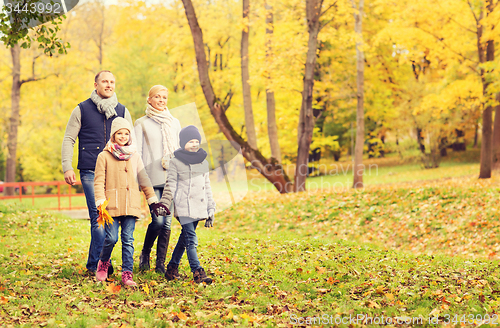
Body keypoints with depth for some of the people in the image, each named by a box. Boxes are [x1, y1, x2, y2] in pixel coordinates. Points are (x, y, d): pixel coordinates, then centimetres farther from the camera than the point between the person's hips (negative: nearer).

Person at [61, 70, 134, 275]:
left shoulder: (122, 111, 13)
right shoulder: (82, 110, 6)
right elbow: (68, 140, 6)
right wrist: (67, 168, -5)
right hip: (90, 172, -3)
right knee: (98, 216, -12)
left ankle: (94, 264, 15)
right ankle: (101, 263, -11)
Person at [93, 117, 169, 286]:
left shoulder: (135, 156, 14)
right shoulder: (104, 156, 4)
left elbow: (143, 179, 17)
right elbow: (99, 182, 0)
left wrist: (153, 201, 14)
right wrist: (101, 203, -10)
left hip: (131, 204, 3)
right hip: (112, 204, -3)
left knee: (128, 240, 0)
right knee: (111, 238, -7)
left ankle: (127, 273, 3)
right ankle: (103, 263, 21)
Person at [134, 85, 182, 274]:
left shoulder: (174, 123, 15)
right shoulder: (142, 124, 6)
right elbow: (136, 153, 2)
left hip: (172, 179, 3)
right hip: (152, 179, -3)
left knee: (167, 222, 0)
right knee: (158, 221, -12)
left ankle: (161, 263, 9)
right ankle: (145, 255, 12)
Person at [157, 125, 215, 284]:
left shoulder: (203, 162, 15)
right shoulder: (175, 162, 0)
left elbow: (207, 187, 18)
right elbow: (170, 185, -1)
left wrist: (211, 210, 16)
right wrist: (164, 204, -12)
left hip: (199, 208, 5)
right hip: (184, 207, -5)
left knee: (184, 238, 10)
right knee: (191, 239, -13)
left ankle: (172, 268, 23)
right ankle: (197, 272, -16)